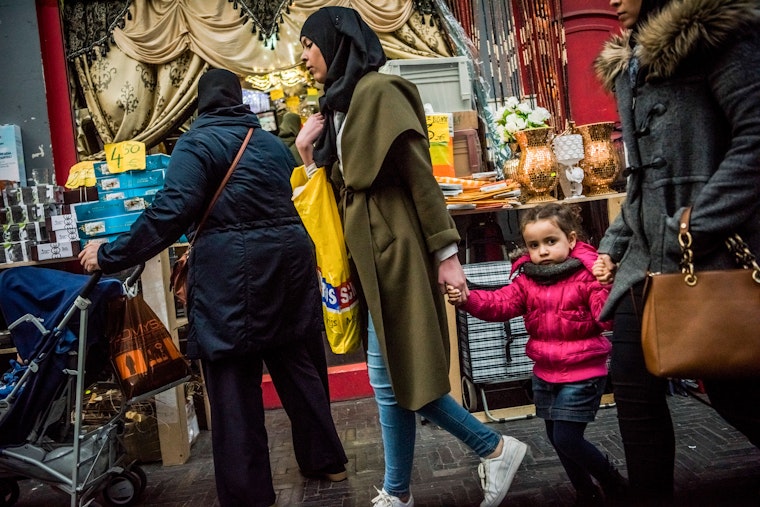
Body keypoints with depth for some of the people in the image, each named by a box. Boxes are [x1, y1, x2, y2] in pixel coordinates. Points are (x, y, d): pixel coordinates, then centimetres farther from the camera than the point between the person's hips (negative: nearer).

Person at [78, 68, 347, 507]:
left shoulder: (197, 143, -4)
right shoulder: (271, 142, 16)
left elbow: (170, 213, -15)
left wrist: (109, 256, -8)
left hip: (234, 271, -6)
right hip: (289, 255, 7)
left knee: (233, 381, 2)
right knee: (298, 362, 17)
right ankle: (326, 459, 30)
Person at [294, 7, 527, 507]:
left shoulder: (377, 90, -11)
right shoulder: (342, 103, 16)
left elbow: (420, 174, -15)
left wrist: (446, 252, -17)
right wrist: (310, 156, 3)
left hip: (394, 250, -9)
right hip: (371, 252, 9)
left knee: (394, 376, -2)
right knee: (392, 377, 12)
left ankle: (496, 449, 15)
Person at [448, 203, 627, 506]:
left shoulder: (588, 276, -16)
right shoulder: (526, 280, 1)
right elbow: (499, 304, -10)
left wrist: (608, 289, -46)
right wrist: (466, 299, -27)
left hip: (582, 373, -6)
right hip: (545, 373, 7)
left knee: (567, 438, -6)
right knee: (556, 439, 16)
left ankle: (613, 481, 22)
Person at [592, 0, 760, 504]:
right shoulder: (627, 69, 20)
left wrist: (694, 230, -20)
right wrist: (614, 244, 15)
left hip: (714, 256, -7)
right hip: (648, 259, 8)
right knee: (634, 390, 7)